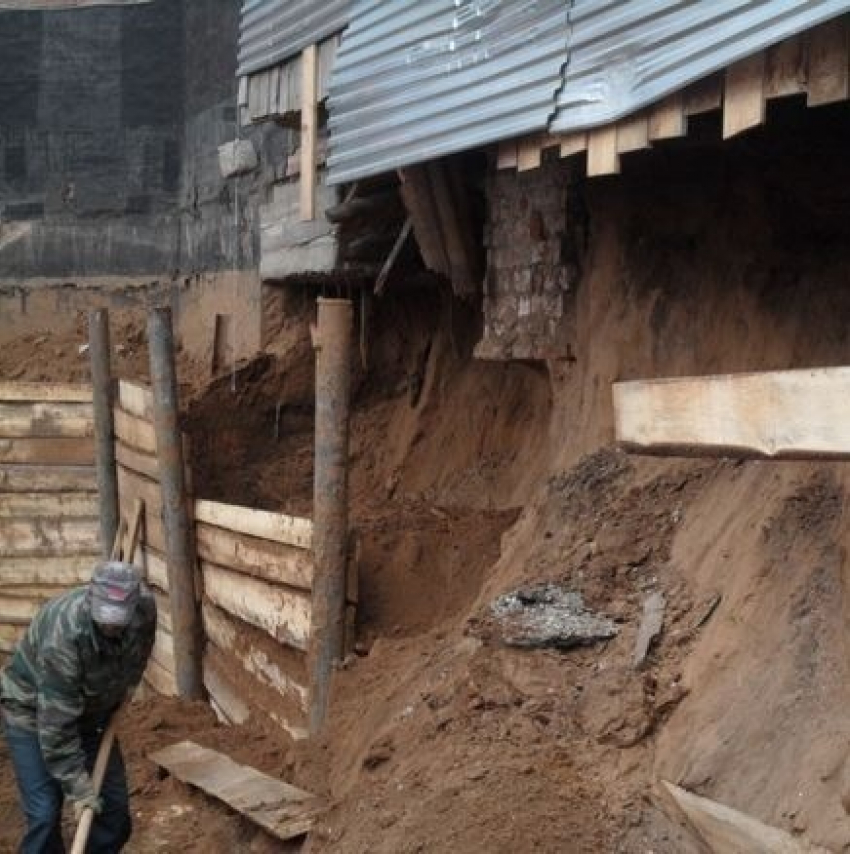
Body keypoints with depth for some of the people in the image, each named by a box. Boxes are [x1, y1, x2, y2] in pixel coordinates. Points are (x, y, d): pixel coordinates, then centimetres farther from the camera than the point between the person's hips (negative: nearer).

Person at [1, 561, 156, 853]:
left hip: (93, 709, 6)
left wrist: (121, 691, 10)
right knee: (44, 813, -12)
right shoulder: (62, 635, -39)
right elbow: (57, 724, -33)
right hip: (32, 710, -6)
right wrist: (78, 788, -29)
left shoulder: (145, 607, -22)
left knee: (114, 803, 3)